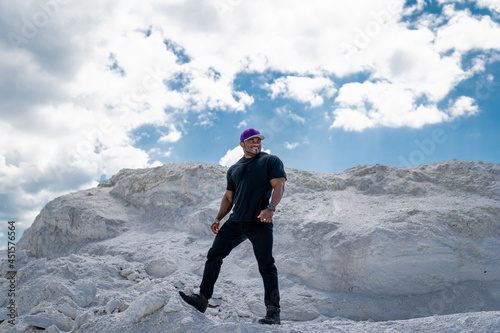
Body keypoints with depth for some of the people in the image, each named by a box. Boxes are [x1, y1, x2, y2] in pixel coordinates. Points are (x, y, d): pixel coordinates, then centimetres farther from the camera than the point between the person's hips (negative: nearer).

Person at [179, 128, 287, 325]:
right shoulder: (234, 170, 18)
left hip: (260, 222, -5)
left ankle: (273, 312, -1)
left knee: (266, 266, -7)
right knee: (214, 255, 1)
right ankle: (203, 299, 7)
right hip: (235, 221, 6)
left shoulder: (271, 161, 3)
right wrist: (218, 219, 8)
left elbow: (279, 185, -9)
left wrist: (271, 208, -26)